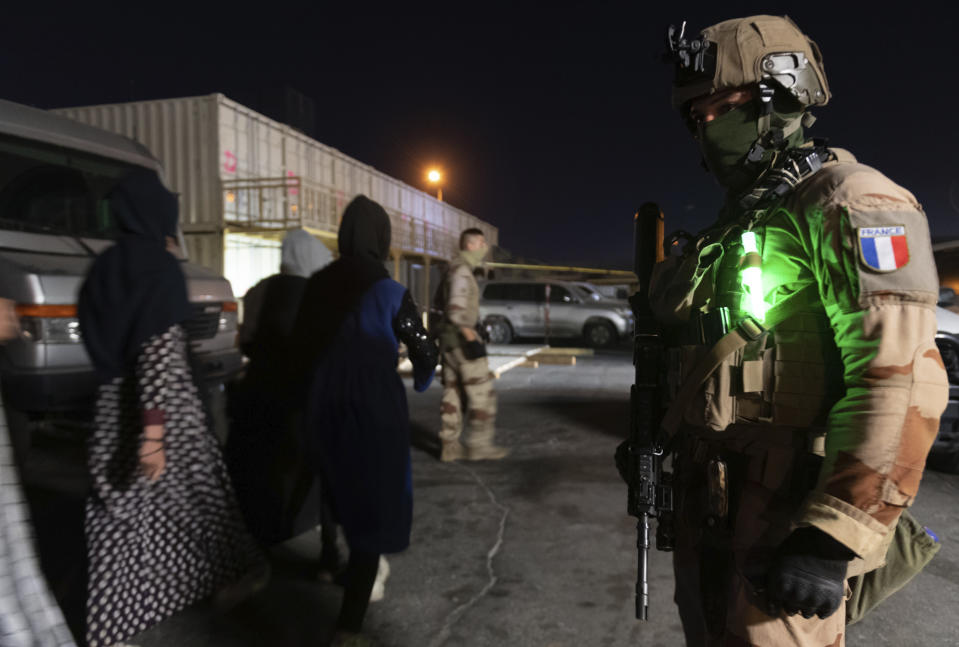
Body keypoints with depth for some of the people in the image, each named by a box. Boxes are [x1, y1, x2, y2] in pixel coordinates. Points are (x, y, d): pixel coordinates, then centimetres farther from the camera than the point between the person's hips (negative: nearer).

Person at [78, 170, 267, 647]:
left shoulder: (103, 267, 10)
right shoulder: (159, 267, -14)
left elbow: (96, 342, 16)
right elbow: (158, 352, -22)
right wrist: (154, 430, -25)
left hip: (113, 410, 7)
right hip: (165, 410, -7)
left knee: (119, 516, 11)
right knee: (201, 493, 12)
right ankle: (232, 576, 31)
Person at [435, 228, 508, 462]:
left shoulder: (455, 270, 19)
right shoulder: (462, 270, -13)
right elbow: (456, 308, -22)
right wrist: (469, 333, -22)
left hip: (449, 340, 10)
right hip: (462, 340, -10)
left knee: (453, 393, 9)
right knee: (482, 393, -3)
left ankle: (450, 446, 11)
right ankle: (480, 445, 1)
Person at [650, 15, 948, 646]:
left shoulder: (848, 203, -11)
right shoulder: (735, 224, 16)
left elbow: (900, 381, -21)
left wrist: (832, 538, -24)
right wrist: (655, 439, 20)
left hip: (779, 521, -8)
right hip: (704, 510, 8)